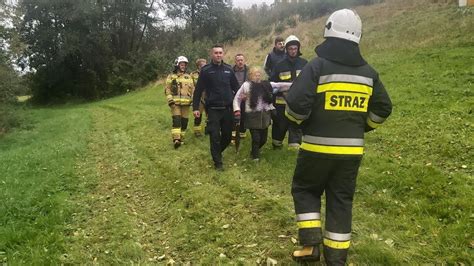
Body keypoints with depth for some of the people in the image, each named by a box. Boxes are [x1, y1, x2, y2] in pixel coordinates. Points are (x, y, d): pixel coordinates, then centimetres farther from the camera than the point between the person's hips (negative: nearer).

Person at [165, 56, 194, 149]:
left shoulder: (189, 77, 16)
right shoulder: (171, 76, 6)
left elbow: (192, 89, 15)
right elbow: (167, 89, 1)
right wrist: (170, 100, -12)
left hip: (186, 103, 4)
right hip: (175, 103, -3)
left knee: (184, 122, 5)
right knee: (176, 120, -15)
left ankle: (181, 138, 16)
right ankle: (176, 139, -20)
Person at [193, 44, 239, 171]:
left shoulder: (228, 69, 7)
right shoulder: (206, 70, -2)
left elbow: (236, 87, 12)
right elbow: (198, 90, -1)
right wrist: (195, 107, -5)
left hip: (227, 108, 3)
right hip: (213, 109, -3)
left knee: (227, 136, 9)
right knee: (215, 136, -3)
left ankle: (218, 152, 35)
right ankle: (218, 162, 10)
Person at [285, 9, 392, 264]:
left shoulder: (317, 66, -10)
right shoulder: (368, 72, 7)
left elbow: (296, 104, -17)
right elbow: (382, 109, 12)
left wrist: (298, 120, 5)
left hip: (318, 147, -4)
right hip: (352, 149, 4)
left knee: (304, 189, 17)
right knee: (341, 200, 13)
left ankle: (312, 243, 10)